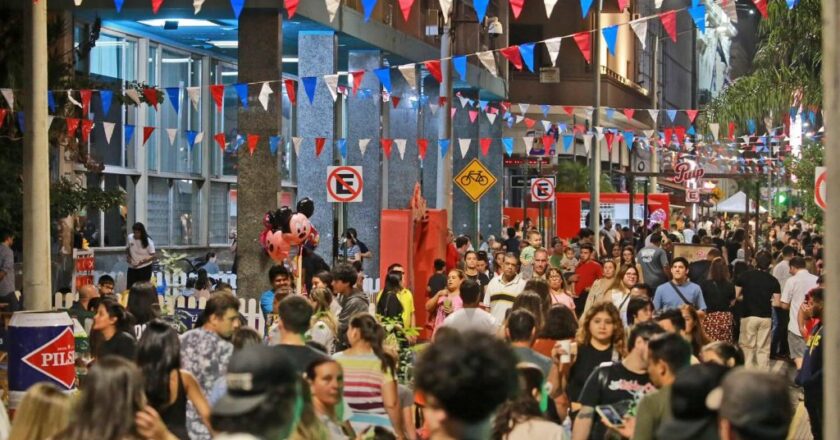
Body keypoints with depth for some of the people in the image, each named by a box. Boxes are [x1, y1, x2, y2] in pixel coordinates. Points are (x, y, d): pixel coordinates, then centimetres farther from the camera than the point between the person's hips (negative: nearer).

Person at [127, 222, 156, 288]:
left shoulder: (148, 241, -17)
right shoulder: (130, 237, -5)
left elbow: (152, 256, -15)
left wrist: (141, 262, -28)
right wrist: (128, 256, -7)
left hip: (145, 268, -4)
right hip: (132, 267, 4)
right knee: (129, 287, 6)